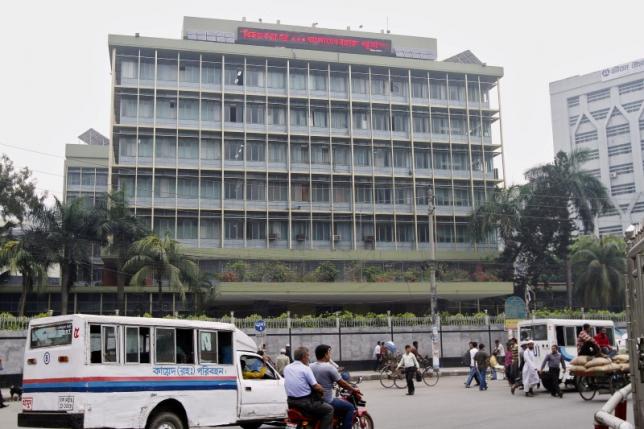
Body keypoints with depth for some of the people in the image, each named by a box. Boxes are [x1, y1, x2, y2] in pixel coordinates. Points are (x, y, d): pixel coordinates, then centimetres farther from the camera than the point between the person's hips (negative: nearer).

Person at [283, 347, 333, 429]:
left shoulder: (286, 368, 7)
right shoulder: (305, 369, -12)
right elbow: (316, 387, -14)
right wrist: (323, 390, 5)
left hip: (291, 403, 8)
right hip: (305, 403, -8)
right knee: (329, 409, 7)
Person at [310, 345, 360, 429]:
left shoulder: (310, 367, 3)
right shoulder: (329, 367, -16)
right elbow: (341, 383, -10)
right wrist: (354, 389, 6)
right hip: (326, 402, -8)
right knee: (350, 407, 5)